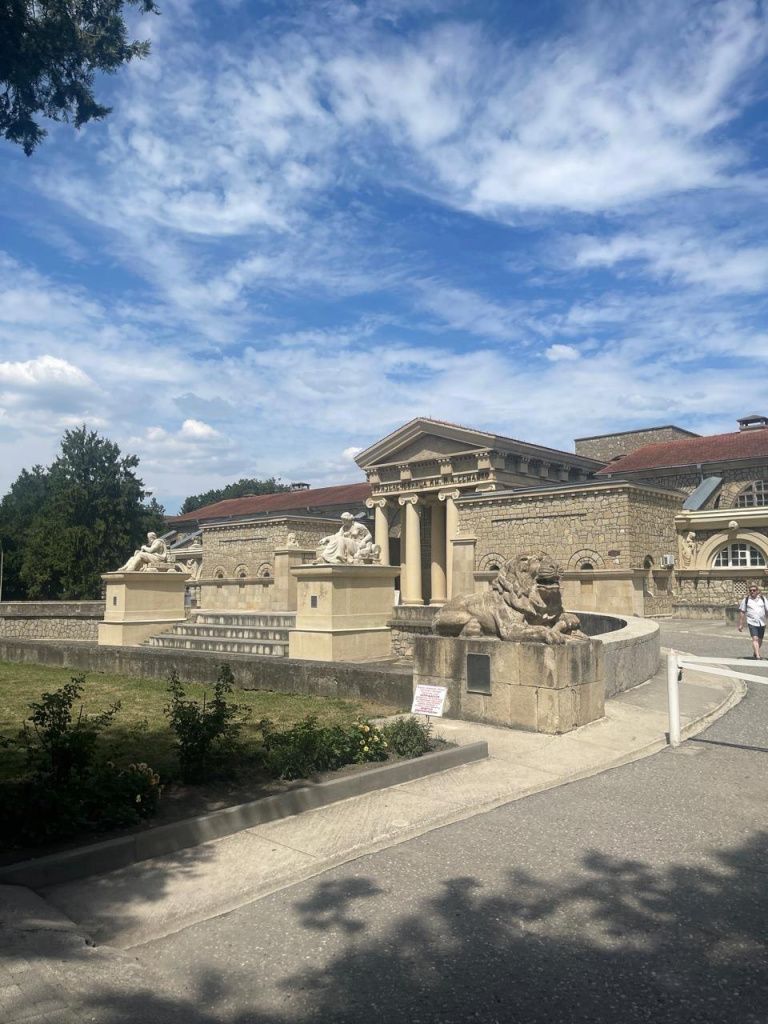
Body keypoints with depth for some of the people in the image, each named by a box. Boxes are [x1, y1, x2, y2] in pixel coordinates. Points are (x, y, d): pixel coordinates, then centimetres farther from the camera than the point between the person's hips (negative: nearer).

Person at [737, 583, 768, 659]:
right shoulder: (746, 600, 1)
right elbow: (742, 612, 5)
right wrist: (740, 625, 3)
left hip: (762, 623, 3)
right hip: (752, 622, -3)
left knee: (760, 640, 14)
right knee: (755, 639, -16)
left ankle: (755, 653, 36)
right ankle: (758, 656, -21)